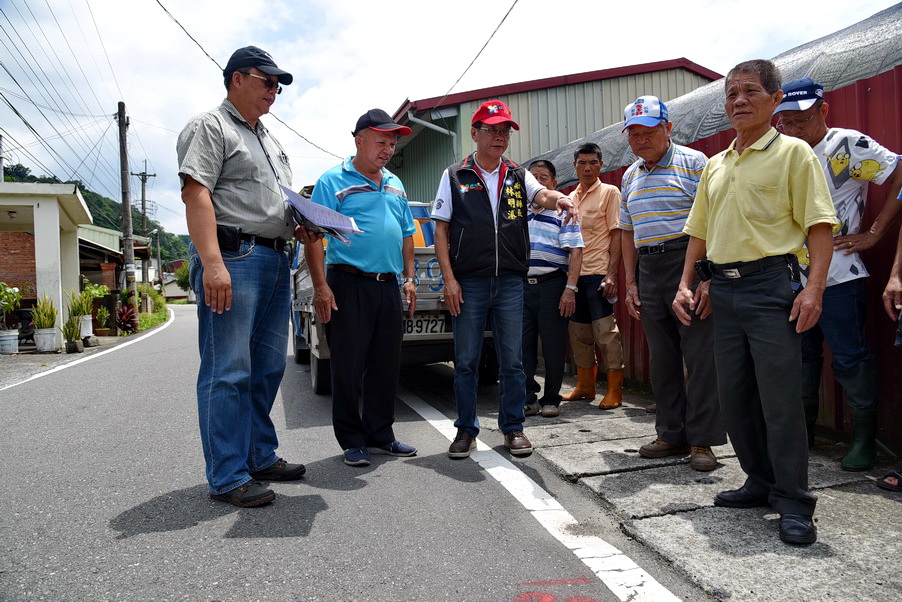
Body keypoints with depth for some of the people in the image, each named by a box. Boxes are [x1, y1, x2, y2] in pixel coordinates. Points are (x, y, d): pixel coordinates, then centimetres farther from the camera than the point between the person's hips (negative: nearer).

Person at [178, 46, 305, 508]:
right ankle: (227, 478, 1)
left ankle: (260, 458, 23)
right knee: (229, 373, -6)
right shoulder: (210, 127, -1)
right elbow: (196, 194, -14)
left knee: (268, 367, 11)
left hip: (275, 259, 9)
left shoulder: (269, 139, 26)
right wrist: (212, 263, -25)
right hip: (232, 257, -9)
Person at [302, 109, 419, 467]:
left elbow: (406, 235, 23)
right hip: (350, 285, -6)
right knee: (348, 367, 0)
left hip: (389, 287, 6)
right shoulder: (333, 181, -2)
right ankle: (352, 441, 12)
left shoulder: (395, 185, 18)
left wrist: (409, 279, 14)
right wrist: (321, 287, -16)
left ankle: (381, 434, 25)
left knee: (386, 366, 11)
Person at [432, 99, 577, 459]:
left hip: (510, 282, 2)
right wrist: (449, 279, -8)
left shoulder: (518, 176, 12)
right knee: (465, 361, 5)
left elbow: (541, 195, -9)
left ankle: (513, 427, 19)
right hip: (468, 283, -2)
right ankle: (466, 429, 18)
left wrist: (560, 200, -34)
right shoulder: (455, 176, 5)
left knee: (512, 361, 6)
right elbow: (441, 231, 2)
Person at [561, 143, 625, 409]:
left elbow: (616, 234, -5)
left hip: (598, 272, -6)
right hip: (574, 273, 6)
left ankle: (615, 390, 4)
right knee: (578, 332, 10)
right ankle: (585, 385, 22)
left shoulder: (609, 192, 1)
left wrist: (611, 274, -14)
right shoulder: (571, 198, 17)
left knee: (606, 331, -5)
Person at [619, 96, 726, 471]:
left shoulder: (693, 163, -2)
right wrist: (630, 283, 13)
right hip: (649, 270, 6)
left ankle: (702, 440, 5)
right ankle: (672, 434, 20)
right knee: (662, 357, 10)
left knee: (700, 355, -4)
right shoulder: (630, 176, 17)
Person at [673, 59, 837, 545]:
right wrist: (686, 285, 11)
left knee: (780, 397, -5)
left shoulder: (793, 153, 0)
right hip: (723, 291, 6)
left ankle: (794, 503, 7)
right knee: (734, 396, 10)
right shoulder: (714, 166, 18)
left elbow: (819, 225, -7)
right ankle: (761, 483, 26)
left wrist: (814, 288, -18)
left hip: (771, 286, -6)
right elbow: (699, 231, 20)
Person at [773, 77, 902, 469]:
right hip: (792, 276, 7)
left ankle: (864, 441, 13)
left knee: (851, 359, -1)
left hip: (837, 277, -7)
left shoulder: (847, 145, -6)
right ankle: (802, 433, 26)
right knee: (800, 357, 14)